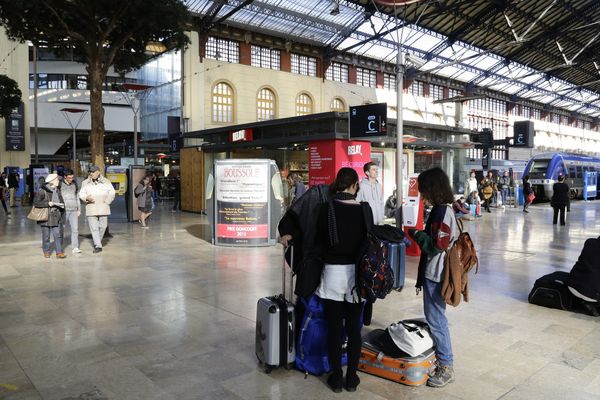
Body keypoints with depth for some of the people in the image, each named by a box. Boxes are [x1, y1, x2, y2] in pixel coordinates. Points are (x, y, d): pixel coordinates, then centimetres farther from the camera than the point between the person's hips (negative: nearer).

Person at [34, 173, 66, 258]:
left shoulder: (57, 190, 11)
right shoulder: (42, 191, -10)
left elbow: (61, 201, 24)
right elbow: (36, 202, -14)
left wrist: (62, 205, 4)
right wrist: (48, 203, -20)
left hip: (56, 216, 5)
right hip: (46, 216, -5)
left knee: (58, 235, 0)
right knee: (46, 236, 7)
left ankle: (59, 252, 4)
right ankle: (46, 251, 22)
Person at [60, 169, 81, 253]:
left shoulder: (75, 184, 12)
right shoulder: (60, 185, 0)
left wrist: (79, 209, 14)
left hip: (74, 210, 3)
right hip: (63, 210, -3)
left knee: (75, 229, -6)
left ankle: (75, 248, -6)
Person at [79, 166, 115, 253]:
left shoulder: (106, 182, 6)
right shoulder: (85, 183, 5)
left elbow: (111, 193, 6)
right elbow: (81, 194, 4)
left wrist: (106, 201, -5)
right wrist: (87, 198, -17)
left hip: (103, 208, 1)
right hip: (91, 209, -1)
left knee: (103, 226, 4)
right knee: (94, 228, -6)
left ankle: (97, 242, 27)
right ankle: (98, 246, -4)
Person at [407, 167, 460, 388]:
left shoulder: (443, 211, -19)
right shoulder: (442, 209, 10)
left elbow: (437, 246, -22)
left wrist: (416, 234, -12)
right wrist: (420, 235, 7)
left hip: (435, 275, -10)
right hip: (433, 272, 10)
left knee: (436, 319, -1)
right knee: (435, 317, 19)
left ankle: (446, 366, 11)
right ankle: (440, 356, 32)